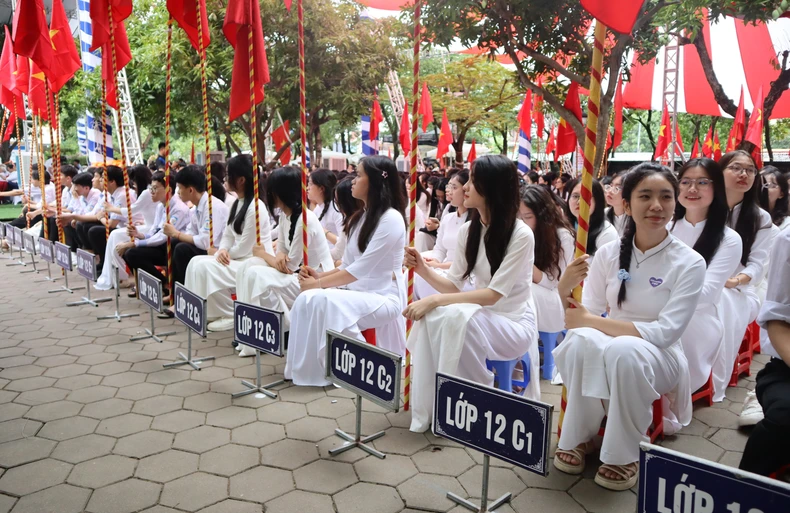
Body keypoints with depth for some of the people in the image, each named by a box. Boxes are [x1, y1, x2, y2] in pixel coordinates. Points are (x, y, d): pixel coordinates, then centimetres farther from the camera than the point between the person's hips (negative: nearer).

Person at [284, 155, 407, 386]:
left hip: (384, 297, -8)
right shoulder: (360, 217, 12)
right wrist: (320, 276, -5)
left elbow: (361, 269, -20)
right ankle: (305, 367, -8)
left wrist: (318, 284, -16)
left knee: (323, 300, -29)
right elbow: (347, 266, 13)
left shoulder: (391, 218, -16)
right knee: (306, 298, -15)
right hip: (358, 292, 8)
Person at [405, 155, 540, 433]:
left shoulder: (521, 235, -18)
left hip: (514, 323, -6)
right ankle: (429, 407, -14)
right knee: (428, 316, -24)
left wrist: (434, 300, -30)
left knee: (456, 317, -34)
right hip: (479, 316, 6)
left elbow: (493, 294, -24)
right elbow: (454, 286, 3)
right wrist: (423, 269, -16)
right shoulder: (467, 230, 2)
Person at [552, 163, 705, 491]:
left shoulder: (690, 263, -11)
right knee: (582, 339, -33)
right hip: (601, 355, 3)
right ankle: (579, 438, -11)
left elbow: (665, 333, -19)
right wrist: (564, 291, -26)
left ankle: (624, 455, -15)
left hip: (661, 357, -2)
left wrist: (592, 321, -24)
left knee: (624, 349, -37)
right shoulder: (609, 253, -3)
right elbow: (585, 317, -3)